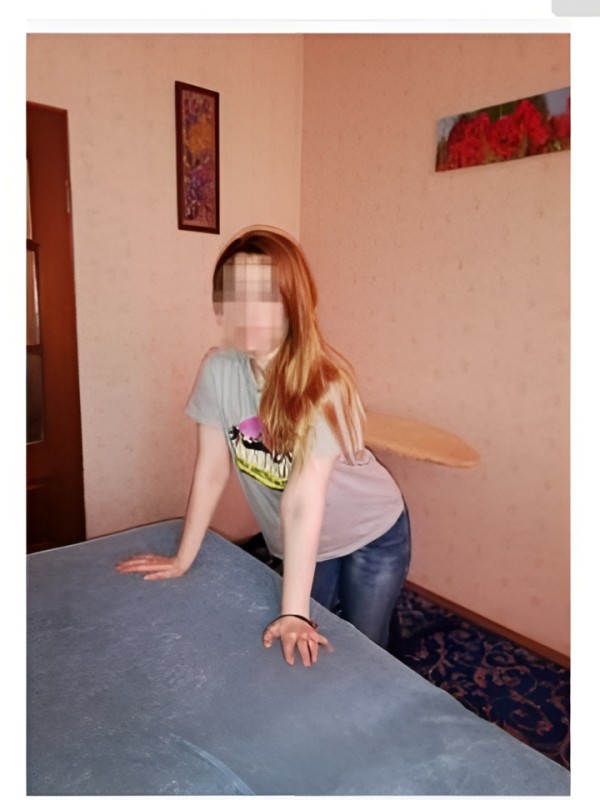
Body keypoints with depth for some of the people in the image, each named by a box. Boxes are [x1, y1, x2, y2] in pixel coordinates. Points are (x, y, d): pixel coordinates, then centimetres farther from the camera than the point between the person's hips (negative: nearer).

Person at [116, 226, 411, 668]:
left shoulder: (324, 382, -30)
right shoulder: (218, 369, -18)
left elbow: (303, 500, -34)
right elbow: (212, 471, -10)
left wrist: (294, 613, -32)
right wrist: (183, 559, -3)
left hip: (371, 538, -3)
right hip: (299, 544, 4)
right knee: (296, 658, 19)